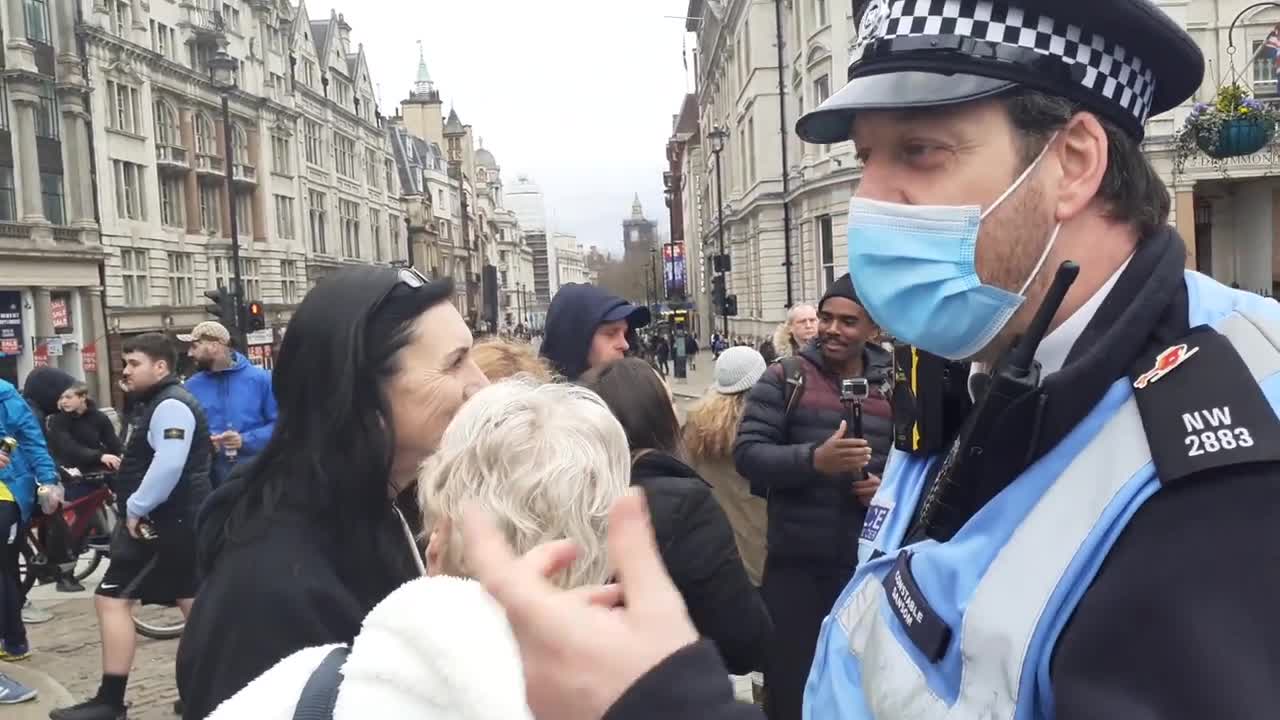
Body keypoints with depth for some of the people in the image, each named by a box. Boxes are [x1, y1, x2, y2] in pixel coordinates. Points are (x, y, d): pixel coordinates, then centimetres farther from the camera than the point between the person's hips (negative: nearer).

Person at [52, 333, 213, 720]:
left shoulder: (170, 405, -16)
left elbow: (168, 466, -28)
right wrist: (138, 509, 16)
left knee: (111, 599, -7)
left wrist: (136, 508, -20)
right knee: (188, 598, 14)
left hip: (165, 521, -11)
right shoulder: (155, 403, 18)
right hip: (174, 520, 11)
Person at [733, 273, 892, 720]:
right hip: (795, 562, -2)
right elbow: (747, 453, -11)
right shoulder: (784, 378, -3)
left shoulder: (896, 386, 5)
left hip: (870, 565, 3)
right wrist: (813, 459, -25)